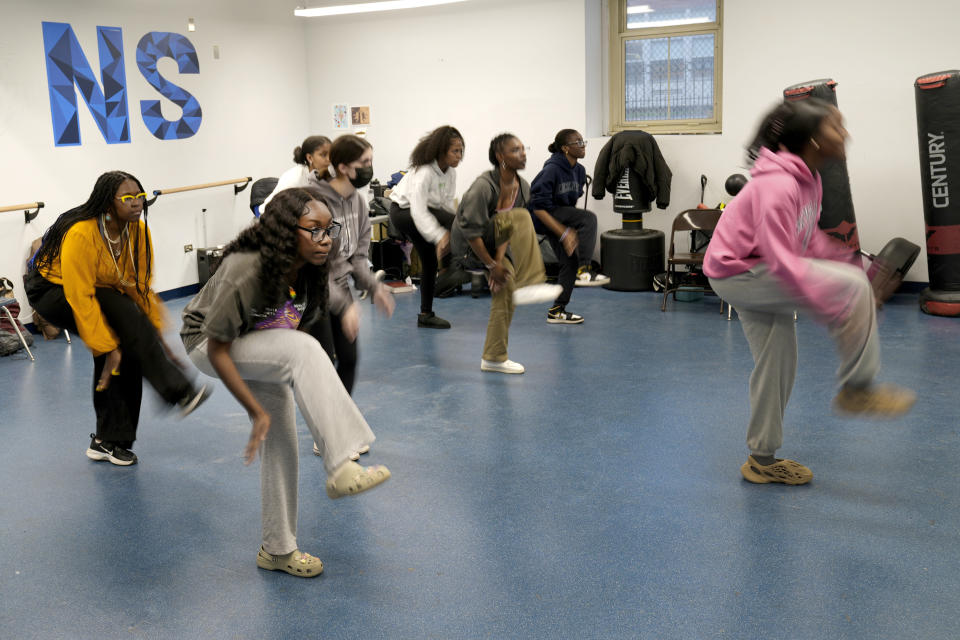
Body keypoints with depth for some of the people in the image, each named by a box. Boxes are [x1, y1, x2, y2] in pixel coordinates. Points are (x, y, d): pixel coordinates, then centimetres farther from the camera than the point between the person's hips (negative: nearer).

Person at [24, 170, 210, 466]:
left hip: (101, 290, 7)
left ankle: (107, 442, 2)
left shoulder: (138, 231, -12)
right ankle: (179, 392, -29)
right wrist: (106, 348, -29)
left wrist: (154, 331, -11)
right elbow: (79, 298, -30)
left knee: (123, 350, -10)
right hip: (53, 291, -7)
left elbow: (140, 284, -6)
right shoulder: (81, 234, -32)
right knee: (125, 316, -30)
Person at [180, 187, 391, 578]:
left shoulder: (308, 270, -12)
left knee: (281, 441, 2)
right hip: (207, 345, -7)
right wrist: (257, 411, -27)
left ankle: (277, 549, 19)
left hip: (262, 351, 7)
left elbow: (297, 325, 5)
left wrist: (317, 393, -1)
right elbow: (217, 350, -28)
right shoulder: (246, 271, -33)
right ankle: (340, 468, -34)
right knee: (303, 350, -34)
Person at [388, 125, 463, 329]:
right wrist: (440, 236, -45)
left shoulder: (450, 172, -5)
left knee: (430, 262, 7)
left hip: (422, 213, 8)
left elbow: (448, 204, -5)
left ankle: (426, 314, 14)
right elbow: (419, 212, -38)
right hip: (403, 211, -8)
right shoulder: (423, 172, -31)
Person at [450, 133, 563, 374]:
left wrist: (499, 259, -18)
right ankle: (527, 286, -27)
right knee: (521, 216, -23)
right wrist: (491, 265, -22)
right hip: (468, 246, -8)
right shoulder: (484, 186, -27)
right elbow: (471, 230, -27)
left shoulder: (522, 187, -4)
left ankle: (494, 358, 9)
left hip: (493, 243, 8)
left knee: (505, 290, -4)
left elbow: (510, 231, -3)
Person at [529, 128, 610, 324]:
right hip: (544, 217, -8)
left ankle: (557, 311, 16)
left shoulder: (579, 170, 2)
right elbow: (539, 207, -26)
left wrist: (573, 229, 14)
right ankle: (584, 270, -27)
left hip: (562, 216, 8)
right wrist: (564, 233, -29)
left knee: (570, 261, 5)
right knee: (589, 217, -27)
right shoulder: (552, 170, -23)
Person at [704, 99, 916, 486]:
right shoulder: (778, 186, -25)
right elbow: (782, 261, -30)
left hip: (754, 274, 10)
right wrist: (833, 307, -32)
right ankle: (857, 389, -8)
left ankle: (762, 460, 27)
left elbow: (808, 239, 16)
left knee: (777, 364, 14)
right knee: (852, 287, -20)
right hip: (737, 274, -10)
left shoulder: (807, 179, 7)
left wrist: (844, 260, 2)